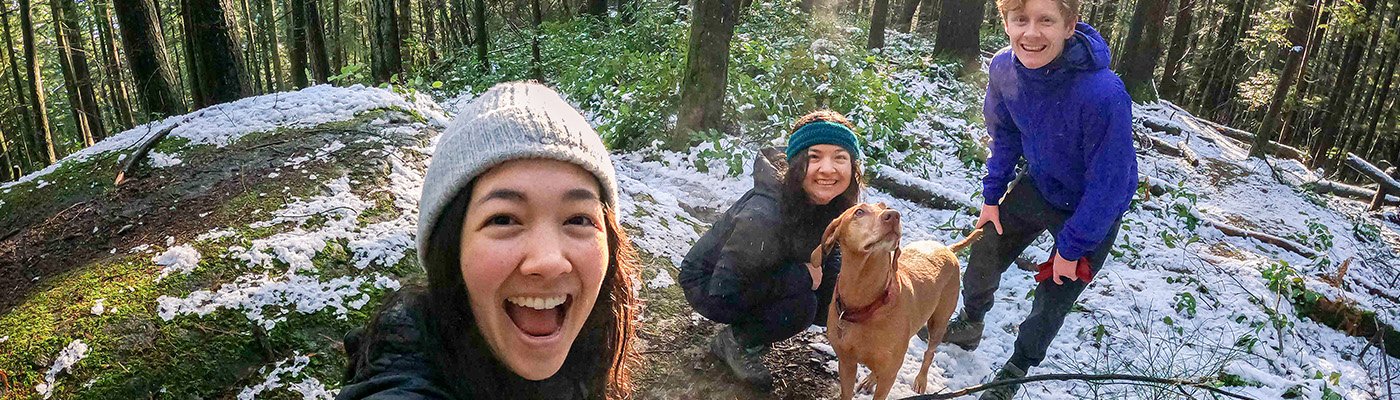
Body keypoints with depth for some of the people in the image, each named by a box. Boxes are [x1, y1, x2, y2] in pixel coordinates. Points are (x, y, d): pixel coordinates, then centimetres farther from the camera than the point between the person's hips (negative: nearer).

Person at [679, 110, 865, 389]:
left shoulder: (833, 204, -13)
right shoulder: (764, 216, -37)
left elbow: (824, 255, 3)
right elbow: (723, 292, -33)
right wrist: (804, 273, -28)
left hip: (759, 280, 8)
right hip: (708, 285, -7)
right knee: (800, 303, -29)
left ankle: (750, 326, 9)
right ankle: (736, 342, -4)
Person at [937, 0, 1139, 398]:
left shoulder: (1104, 95, -39)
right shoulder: (1003, 68, -22)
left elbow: (1108, 185, -27)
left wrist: (1071, 248, -18)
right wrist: (992, 195, 2)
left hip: (1091, 211, -4)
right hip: (1037, 187, 5)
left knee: (1052, 301, 7)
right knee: (985, 254, 15)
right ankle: (969, 326, 44)